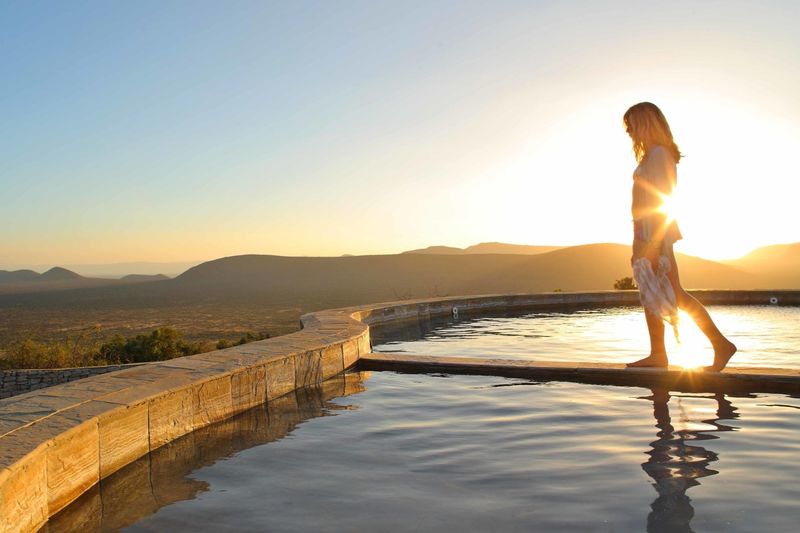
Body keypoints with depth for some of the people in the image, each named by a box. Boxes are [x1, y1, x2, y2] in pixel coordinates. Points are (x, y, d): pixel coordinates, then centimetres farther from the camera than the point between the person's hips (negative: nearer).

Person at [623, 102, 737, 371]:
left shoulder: (658, 154, -10)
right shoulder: (651, 154, 19)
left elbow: (660, 199, -18)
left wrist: (655, 244, -22)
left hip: (656, 233, -10)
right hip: (647, 234, 10)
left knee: (674, 294, -9)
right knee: (649, 295, 8)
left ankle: (721, 344, -3)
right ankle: (657, 354, 12)